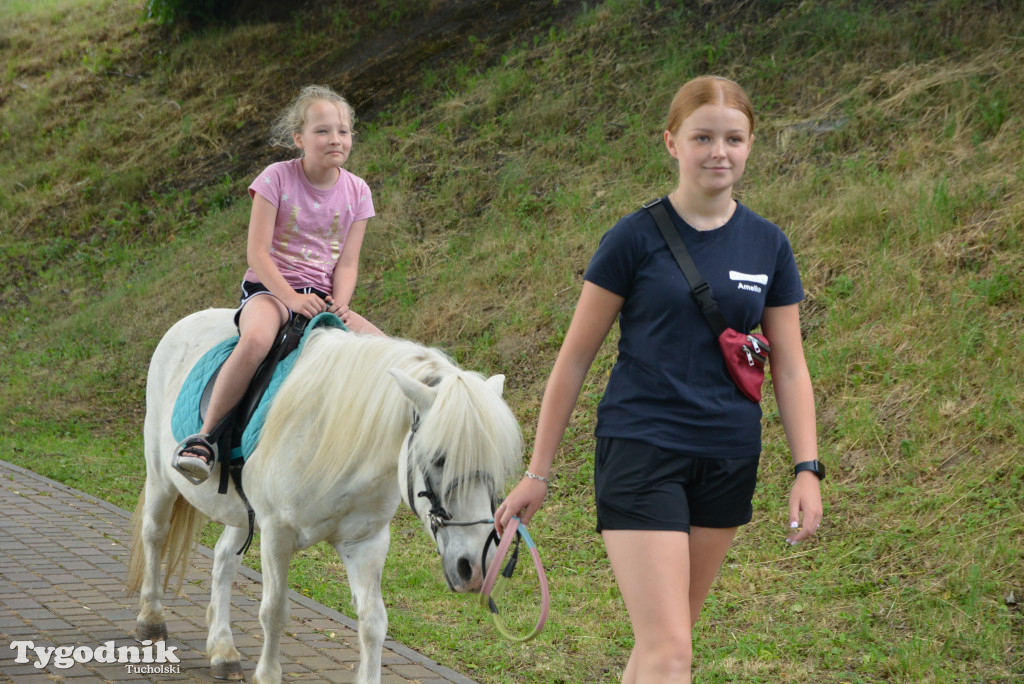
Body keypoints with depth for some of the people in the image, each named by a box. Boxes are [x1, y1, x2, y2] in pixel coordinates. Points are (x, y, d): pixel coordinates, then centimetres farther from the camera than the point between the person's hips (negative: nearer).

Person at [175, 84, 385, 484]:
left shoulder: (356, 191, 4)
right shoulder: (278, 178, -8)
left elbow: (347, 262, 3)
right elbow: (257, 252, -12)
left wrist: (339, 307, -16)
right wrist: (293, 299, -23)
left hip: (322, 296, 5)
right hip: (269, 287, -5)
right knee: (256, 340, -38)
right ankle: (203, 438, -29)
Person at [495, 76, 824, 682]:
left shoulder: (769, 246, 6)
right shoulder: (636, 238, -5)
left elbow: (790, 367, 9)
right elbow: (576, 358, 0)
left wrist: (807, 469, -1)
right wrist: (538, 473, 0)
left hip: (729, 461, 4)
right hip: (640, 451, -4)